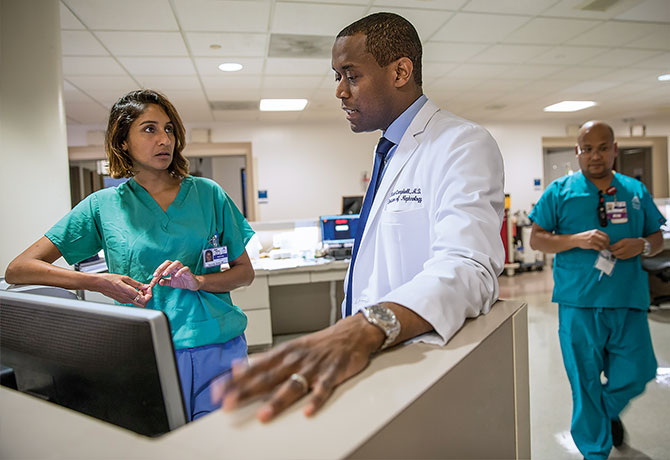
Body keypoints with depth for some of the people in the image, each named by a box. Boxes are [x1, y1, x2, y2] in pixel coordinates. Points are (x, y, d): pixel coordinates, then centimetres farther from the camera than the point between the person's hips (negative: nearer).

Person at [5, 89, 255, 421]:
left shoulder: (207, 194, 6)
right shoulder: (104, 205, 4)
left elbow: (246, 272, 7)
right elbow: (17, 270, 3)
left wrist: (197, 281, -12)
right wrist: (98, 282, -12)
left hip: (218, 350, 1)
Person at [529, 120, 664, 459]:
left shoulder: (635, 191, 10)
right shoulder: (560, 191, 1)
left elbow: (658, 239, 15)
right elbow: (536, 239, -2)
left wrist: (641, 245, -8)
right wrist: (578, 239, -17)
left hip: (628, 302, 3)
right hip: (579, 304, -3)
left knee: (636, 373, 10)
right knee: (585, 379, 7)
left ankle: (608, 411, 44)